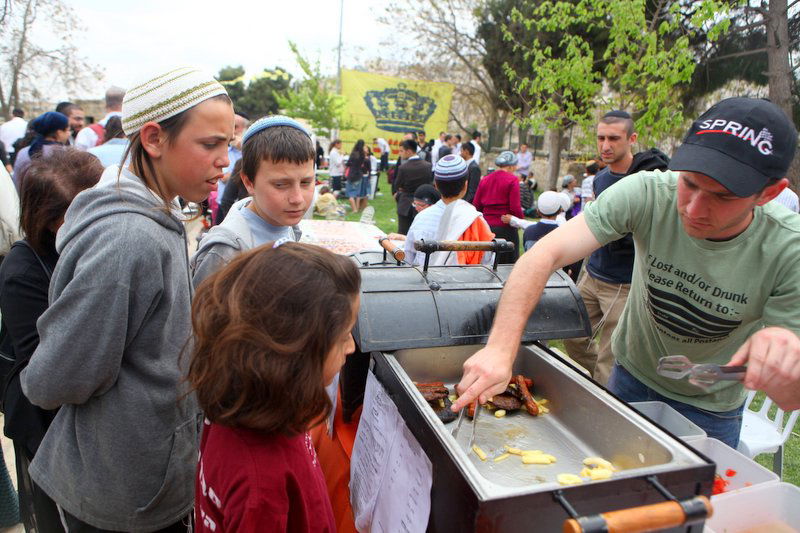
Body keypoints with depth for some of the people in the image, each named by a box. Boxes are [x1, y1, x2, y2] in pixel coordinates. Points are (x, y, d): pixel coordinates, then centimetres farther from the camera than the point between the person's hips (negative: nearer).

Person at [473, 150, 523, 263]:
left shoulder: (485, 180, 6)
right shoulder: (512, 180, -9)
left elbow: (476, 206, 5)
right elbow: (515, 208, -14)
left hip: (487, 227, 5)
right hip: (506, 228, -5)